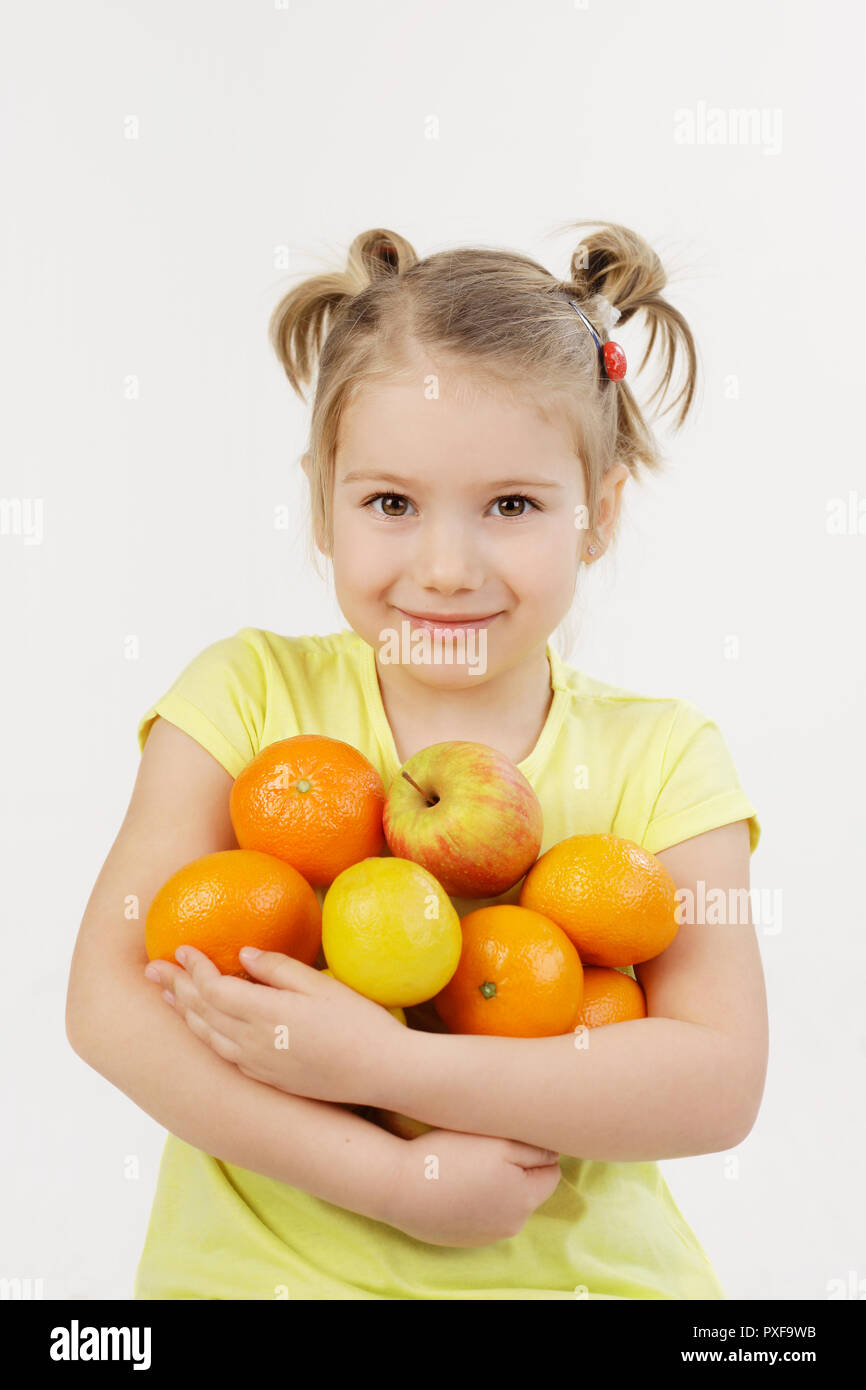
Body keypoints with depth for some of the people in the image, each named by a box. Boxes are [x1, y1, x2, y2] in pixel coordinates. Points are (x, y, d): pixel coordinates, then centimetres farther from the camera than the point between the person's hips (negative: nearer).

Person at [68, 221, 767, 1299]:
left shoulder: (661, 757, -3)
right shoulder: (252, 693, -4)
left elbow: (719, 1083, -12)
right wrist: (394, 1177, -19)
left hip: (577, 1270, 2)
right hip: (264, 1261, -1)